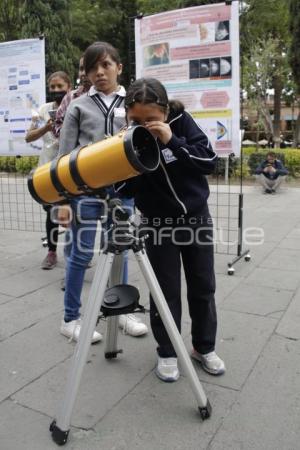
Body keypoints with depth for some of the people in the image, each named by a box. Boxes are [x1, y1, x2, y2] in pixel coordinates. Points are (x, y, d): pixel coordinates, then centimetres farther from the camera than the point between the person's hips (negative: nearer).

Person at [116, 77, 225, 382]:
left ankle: (204, 347, 30)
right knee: (166, 290, 4)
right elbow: (123, 190, -14)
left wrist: (171, 141, -29)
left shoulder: (181, 121, -11)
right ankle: (167, 352, 24)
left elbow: (209, 161, -18)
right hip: (158, 224, -1)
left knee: (203, 287, 10)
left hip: (196, 218, 2)